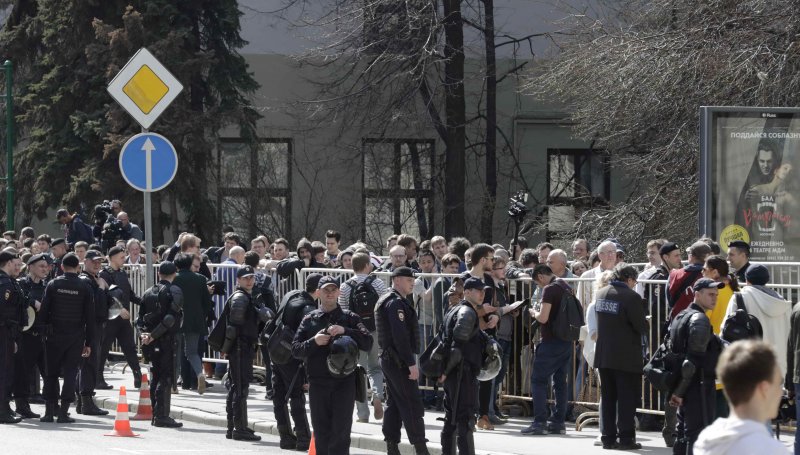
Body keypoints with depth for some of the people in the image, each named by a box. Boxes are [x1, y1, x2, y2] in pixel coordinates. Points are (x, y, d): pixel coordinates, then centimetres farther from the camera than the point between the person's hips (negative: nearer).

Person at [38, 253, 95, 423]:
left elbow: (43, 311, -3)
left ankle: (49, 411, 8)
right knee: (70, 374, 3)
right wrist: (89, 342, 3)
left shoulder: (53, 285, -2)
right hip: (76, 337, 0)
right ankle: (63, 412, -1)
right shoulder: (84, 287, -3)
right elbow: (90, 317, -2)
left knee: (51, 373, 10)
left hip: (54, 336, 0)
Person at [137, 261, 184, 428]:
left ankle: (156, 415, 16)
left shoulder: (149, 293, 12)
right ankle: (161, 415, -9)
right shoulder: (174, 292, -7)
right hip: (166, 340, -6)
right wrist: (153, 335, -14)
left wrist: (146, 333, -4)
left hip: (152, 343, 6)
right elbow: (170, 317, -17)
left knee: (156, 376, 14)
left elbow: (140, 318, 8)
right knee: (166, 378, -5)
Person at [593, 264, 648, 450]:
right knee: (627, 398, -1)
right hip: (627, 356, -6)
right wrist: (646, 325, 7)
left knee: (607, 397, 11)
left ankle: (608, 437, 12)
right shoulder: (631, 297, -16)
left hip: (603, 355, 6)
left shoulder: (600, 294, 6)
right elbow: (641, 327, -15)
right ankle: (626, 438, -3)